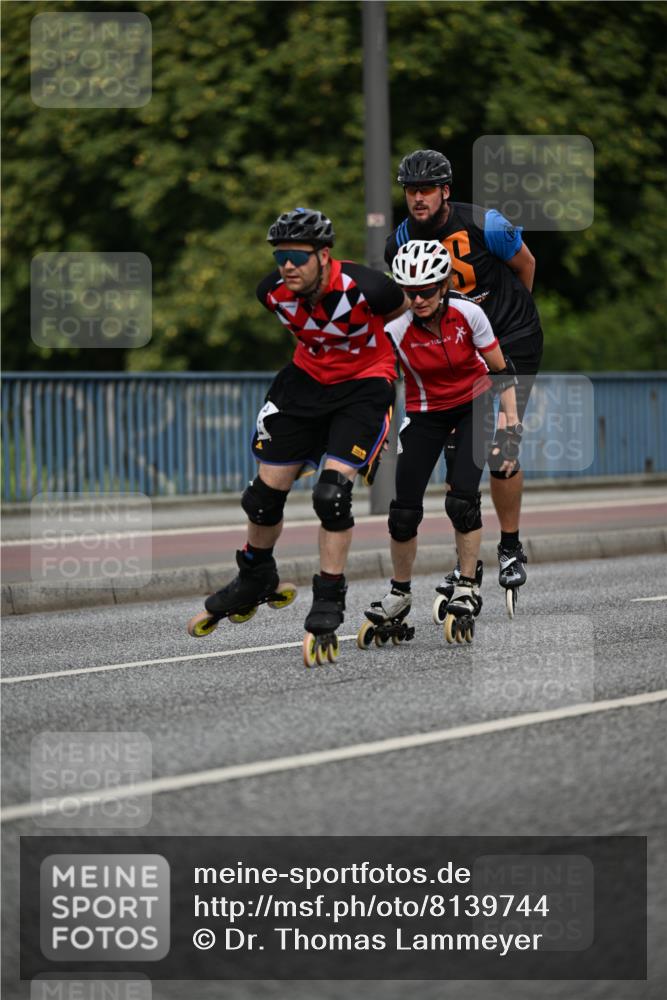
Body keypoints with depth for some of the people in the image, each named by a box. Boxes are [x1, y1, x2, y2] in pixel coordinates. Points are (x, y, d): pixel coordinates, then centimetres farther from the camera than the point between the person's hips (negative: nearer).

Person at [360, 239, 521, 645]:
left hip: (474, 405, -1)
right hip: (426, 412, 1)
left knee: (462, 498, -19)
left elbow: (501, 372, -11)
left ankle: (468, 588, 0)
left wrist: (512, 428, -15)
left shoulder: (468, 314, -22)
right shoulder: (396, 331, -23)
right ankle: (399, 596, 15)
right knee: (405, 510, -8)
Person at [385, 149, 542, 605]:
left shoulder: (484, 225, -18)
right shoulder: (401, 243, -6)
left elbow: (525, 265, 1)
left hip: (512, 343, -4)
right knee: (457, 451, -5)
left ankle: (511, 548, 5)